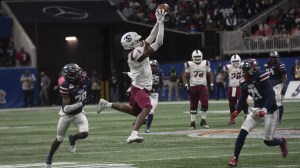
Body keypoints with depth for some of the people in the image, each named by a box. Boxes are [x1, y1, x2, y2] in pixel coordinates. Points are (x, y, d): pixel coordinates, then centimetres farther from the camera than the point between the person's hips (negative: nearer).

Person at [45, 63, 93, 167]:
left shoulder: (84, 80, -20)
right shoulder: (66, 87, -34)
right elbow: (66, 108, -36)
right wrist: (82, 103, -41)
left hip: (79, 113, 3)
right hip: (66, 115, -3)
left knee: (84, 134, -19)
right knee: (59, 139, 12)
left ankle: (73, 139, 16)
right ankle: (49, 157, 37)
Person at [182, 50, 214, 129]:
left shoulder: (205, 64, 1)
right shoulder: (189, 65, -3)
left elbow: (210, 75, 12)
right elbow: (185, 77, 3)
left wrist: (211, 85, 3)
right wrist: (186, 86, -10)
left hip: (203, 86, 0)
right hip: (193, 87, 0)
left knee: (205, 104, -11)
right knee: (193, 106, 4)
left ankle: (203, 121, 5)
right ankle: (192, 122, 14)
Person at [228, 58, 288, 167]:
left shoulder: (262, 78, -21)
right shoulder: (244, 82, 0)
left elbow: (271, 96, -27)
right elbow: (242, 99, 11)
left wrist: (265, 109, -39)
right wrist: (237, 110, -5)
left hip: (269, 111, -6)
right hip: (257, 109, 6)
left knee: (267, 141, -2)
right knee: (243, 132, -11)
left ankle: (282, 141, 32)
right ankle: (235, 158, -6)